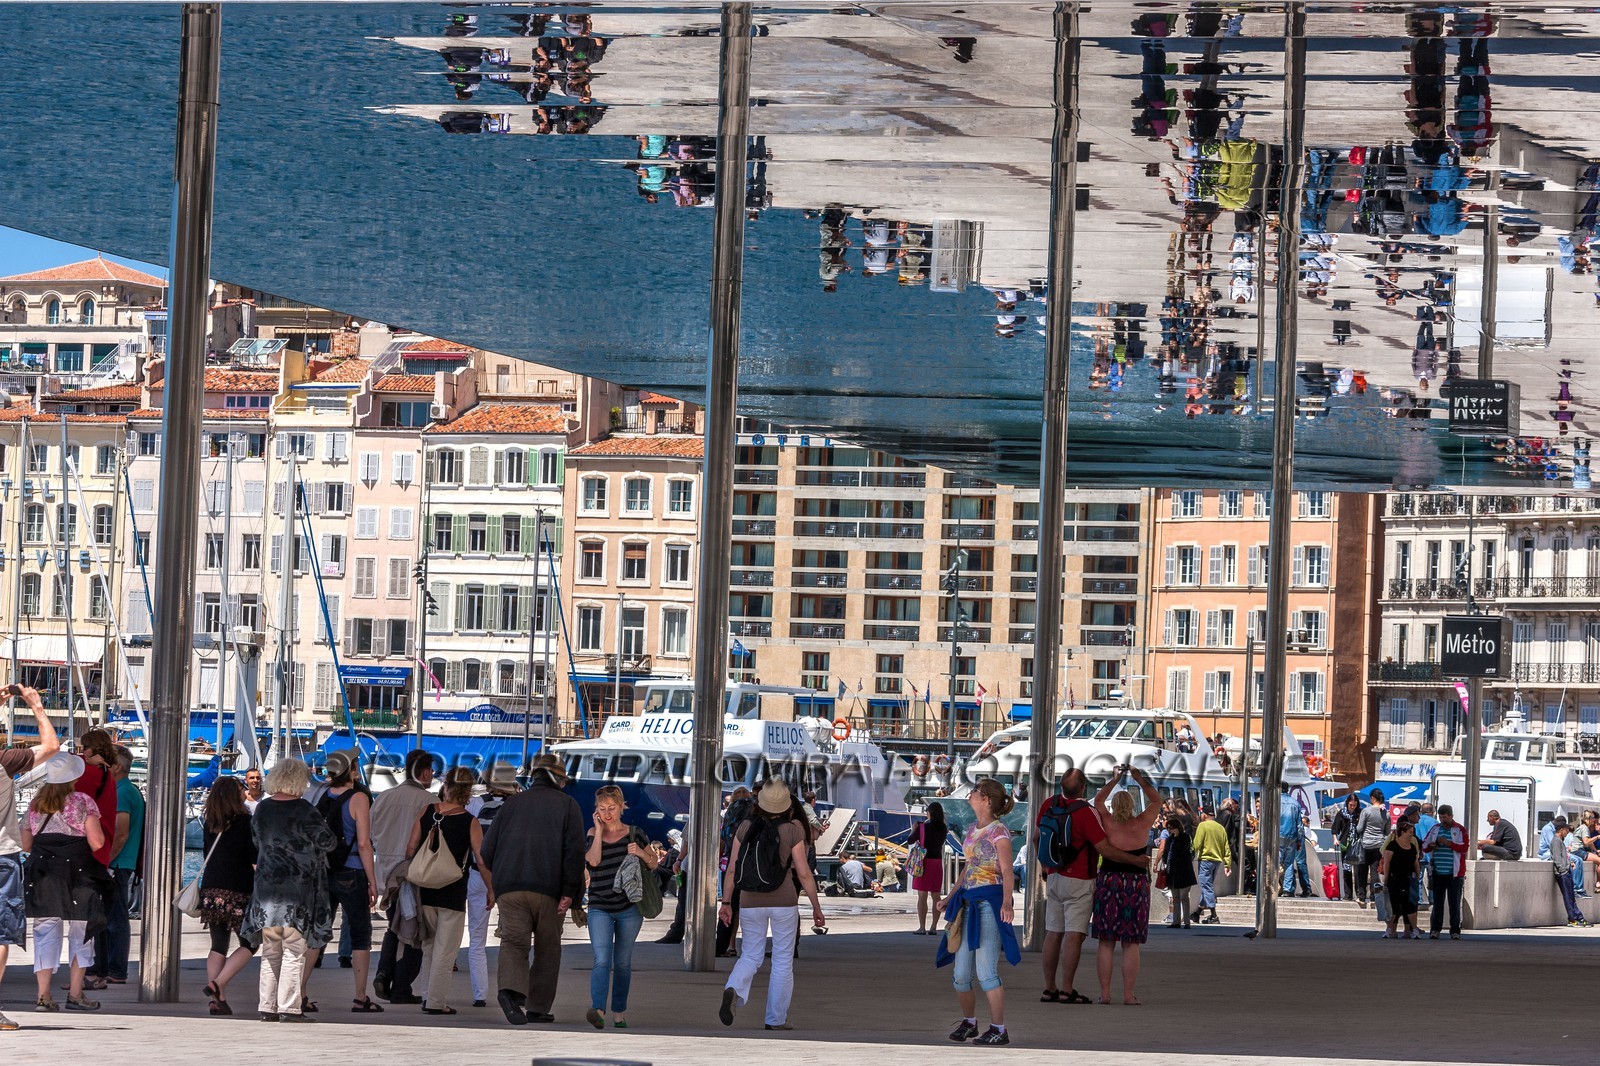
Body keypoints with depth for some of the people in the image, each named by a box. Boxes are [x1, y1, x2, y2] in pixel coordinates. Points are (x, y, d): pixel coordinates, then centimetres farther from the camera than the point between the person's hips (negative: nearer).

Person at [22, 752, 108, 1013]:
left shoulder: (35, 804, 9)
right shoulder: (83, 802, -5)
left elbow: (26, 844, 13)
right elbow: (96, 843, -11)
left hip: (42, 873, 3)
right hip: (78, 872, -3)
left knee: (45, 933, 4)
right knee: (81, 933, 8)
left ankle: (43, 995, -5)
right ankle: (75, 993, 9)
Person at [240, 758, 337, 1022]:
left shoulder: (261, 809, 4)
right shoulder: (303, 811, -13)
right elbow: (328, 842, -8)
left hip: (266, 885, 5)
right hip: (297, 888, -5)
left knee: (270, 951, 12)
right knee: (294, 950, -2)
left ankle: (268, 1007, 12)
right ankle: (289, 1007, -5)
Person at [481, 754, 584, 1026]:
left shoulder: (512, 803, 15)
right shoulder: (567, 805, 6)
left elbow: (487, 849, 14)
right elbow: (575, 849, -7)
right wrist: (569, 892, -8)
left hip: (509, 888, 2)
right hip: (549, 889, -2)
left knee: (513, 942, -5)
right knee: (547, 948, 11)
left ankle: (511, 989, -32)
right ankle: (538, 1007, 13)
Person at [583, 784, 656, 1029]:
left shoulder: (634, 834, 4)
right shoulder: (592, 836, 3)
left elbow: (653, 864, 9)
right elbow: (593, 860, -16)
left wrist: (642, 853, -12)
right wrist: (599, 830, -10)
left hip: (629, 908, 1)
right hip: (600, 908, -1)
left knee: (623, 963, 8)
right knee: (602, 960, -16)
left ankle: (619, 1012, 16)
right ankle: (597, 1010, -30)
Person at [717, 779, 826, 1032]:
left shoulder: (745, 827, -2)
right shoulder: (792, 831, -9)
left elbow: (731, 869, 0)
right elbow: (803, 873, -8)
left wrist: (726, 902, 9)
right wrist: (816, 907, 1)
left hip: (750, 902, 2)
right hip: (784, 901, -2)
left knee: (750, 956, 13)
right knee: (783, 961, 10)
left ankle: (733, 990, -17)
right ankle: (776, 1019, 11)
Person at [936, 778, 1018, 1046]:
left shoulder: (998, 831, -9)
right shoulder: (972, 830, 15)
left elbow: (1007, 871, -16)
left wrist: (1006, 903, -30)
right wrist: (950, 897, 30)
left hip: (989, 902, -8)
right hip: (968, 902, 8)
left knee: (985, 971, -11)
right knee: (961, 974, 7)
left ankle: (998, 1029, -4)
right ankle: (969, 1022, 25)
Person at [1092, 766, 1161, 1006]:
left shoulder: (1108, 824, -1)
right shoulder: (1141, 824, -2)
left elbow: (1098, 799, 17)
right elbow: (1156, 801, 13)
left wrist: (1115, 780, 20)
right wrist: (1140, 780, 10)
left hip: (1108, 884, 0)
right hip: (1137, 885, 0)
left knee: (1106, 942, 4)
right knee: (1131, 944, 1)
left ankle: (1105, 992, 1)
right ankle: (1128, 994, -2)